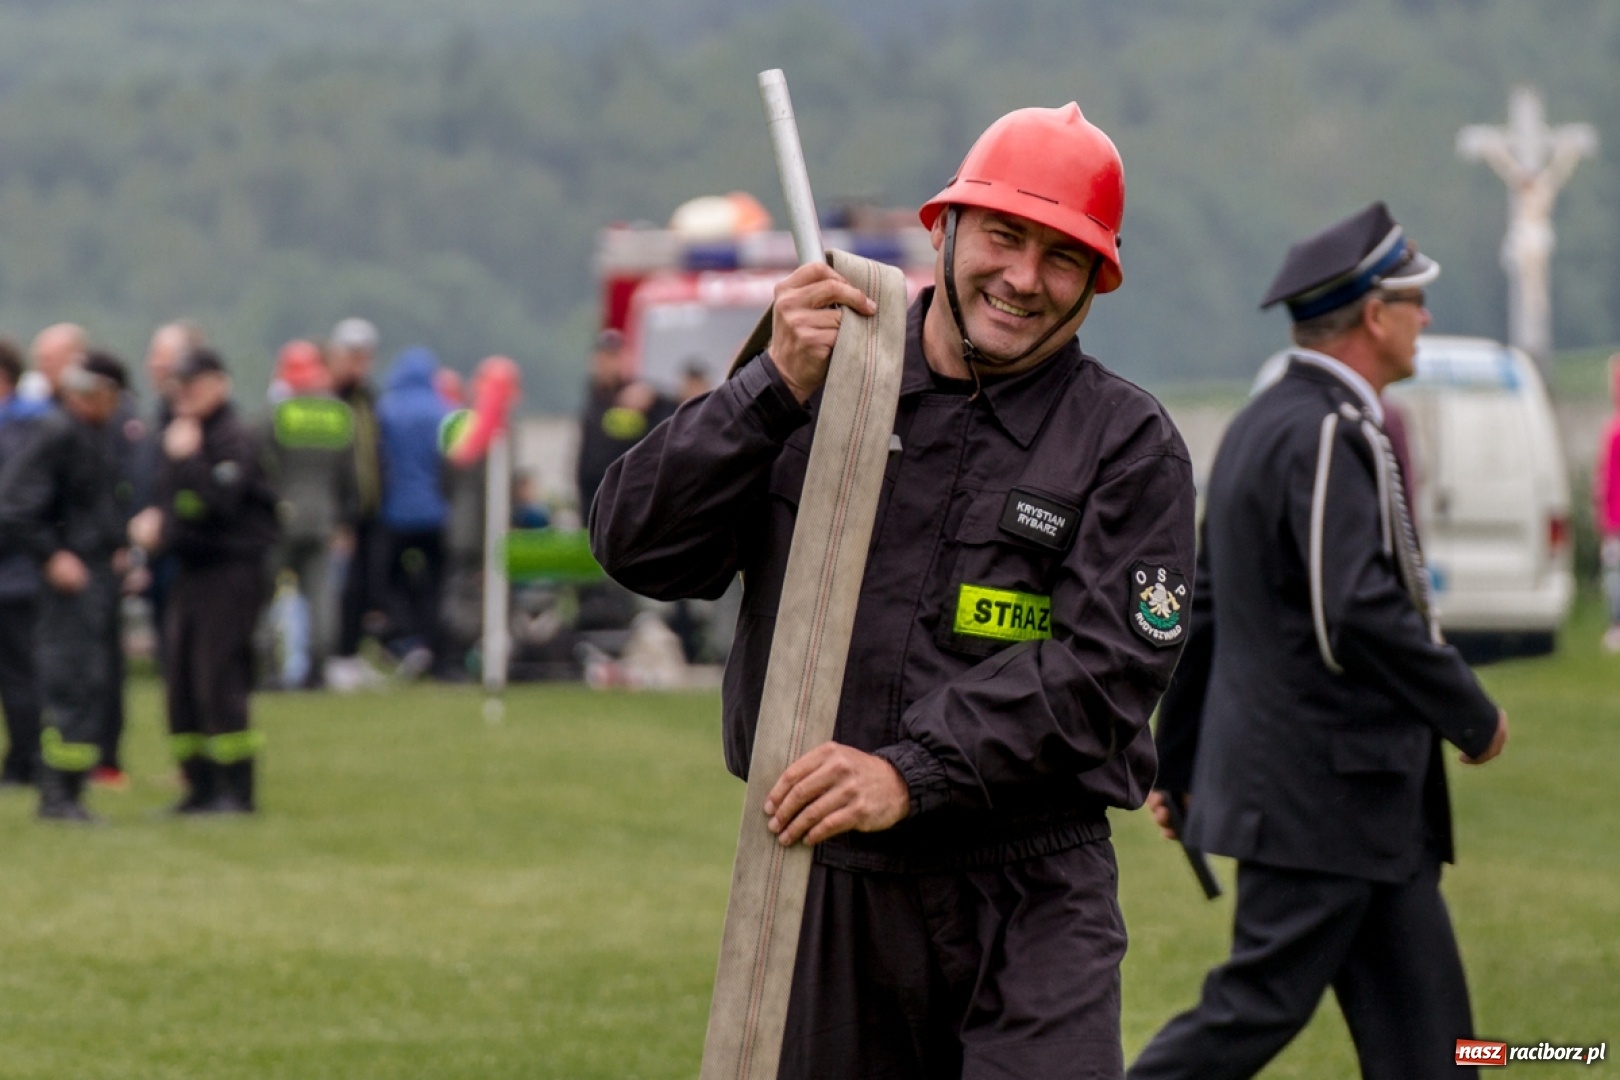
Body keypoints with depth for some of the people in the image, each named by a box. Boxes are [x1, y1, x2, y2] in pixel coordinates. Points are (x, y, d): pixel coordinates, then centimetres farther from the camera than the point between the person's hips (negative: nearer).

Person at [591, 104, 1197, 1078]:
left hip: (1028, 899, -2)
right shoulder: (818, 387, 7)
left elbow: (1108, 665, -11)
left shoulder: (1128, 445, 1)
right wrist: (777, 390, -13)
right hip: (823, 886, 3)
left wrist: (915, 774, -21)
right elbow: (638, 547, -1)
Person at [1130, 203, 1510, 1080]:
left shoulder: (1261, 424, 14)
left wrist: (1177, 760, 24)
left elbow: (1204, 607, 19)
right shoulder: (1326, 434, -17)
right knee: (1259, 1006, -6)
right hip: (1324, 789, -10)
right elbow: (1363, 611, -26)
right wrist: (1472, 715, -14)